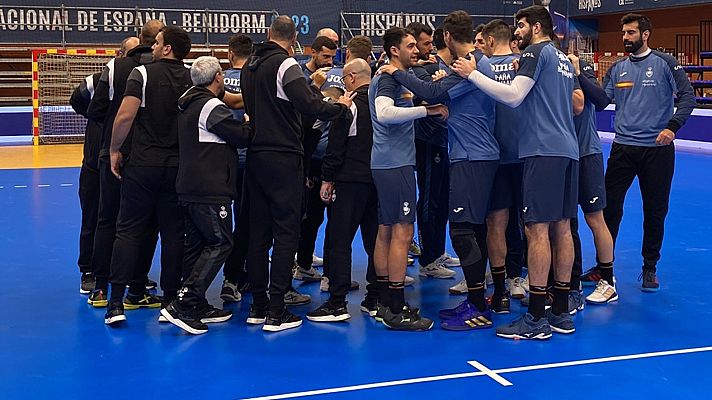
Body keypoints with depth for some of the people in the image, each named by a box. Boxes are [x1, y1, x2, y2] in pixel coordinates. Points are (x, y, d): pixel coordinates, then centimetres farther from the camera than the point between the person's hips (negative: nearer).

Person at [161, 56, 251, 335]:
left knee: (196, 244, 12)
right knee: (220, 243, -6)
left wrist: (242, 127, 18)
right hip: (210, 189, -10)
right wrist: (251, 124, 9)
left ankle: (197, 306, 18)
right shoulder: (212, 106, -13)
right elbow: (242, 137, -12)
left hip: (188, 187, 10)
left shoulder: (187, 105, 16)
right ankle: (183, 304, -13)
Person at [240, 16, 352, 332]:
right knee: (286, 233, -4)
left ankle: (258, 306, 17)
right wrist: (340, 107, -7)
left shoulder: (250, 66, 13)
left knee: (259, 233, 11)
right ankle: (276, 312, -5)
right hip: (283, 158, -8)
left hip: (255, 157, 8)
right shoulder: (285, 64, -12)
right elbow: (309, 106, -22)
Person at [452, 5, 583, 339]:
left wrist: (472, 74, -13)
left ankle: (536, 320, -8)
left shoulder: (537, 52, -6)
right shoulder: (563, 58, 22)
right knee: (561, 227, 10)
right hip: (568, 149, 9)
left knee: (537, 228, -9)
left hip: (543, 150, -9)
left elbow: (513, 96, -17)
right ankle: (561, 313, 15)